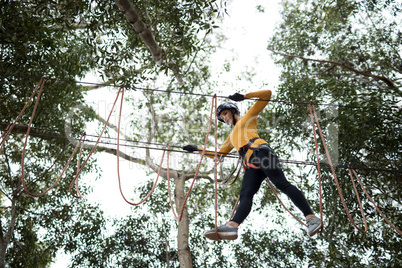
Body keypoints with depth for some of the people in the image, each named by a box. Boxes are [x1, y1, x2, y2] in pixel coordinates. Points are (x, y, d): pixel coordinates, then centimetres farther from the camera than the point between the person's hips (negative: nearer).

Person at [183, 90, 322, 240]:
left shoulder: (248, 118, 24)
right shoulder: (232, 137, 40)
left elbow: (266, 94, 18)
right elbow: (218, 155, 42)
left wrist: (245, 96, 8)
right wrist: (197, 149, 36)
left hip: (260, 152, -5)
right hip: (251, 165, 5)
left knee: (282, 184, -20)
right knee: (245, 195, -17)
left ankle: (311, 218, -25)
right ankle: (232, 226, -39)